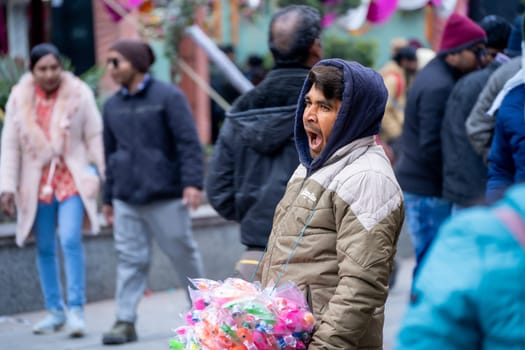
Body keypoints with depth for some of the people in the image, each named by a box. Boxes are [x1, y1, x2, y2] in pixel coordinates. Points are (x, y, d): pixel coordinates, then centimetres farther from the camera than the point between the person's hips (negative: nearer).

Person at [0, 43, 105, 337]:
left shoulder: (80, 94, -3)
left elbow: (94, 137, -1)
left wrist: (100, 176, -6)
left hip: (72, 179, -3)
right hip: (37, 183, 3)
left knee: (71, 240, -15)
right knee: (45, 249, 8)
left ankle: (76, 309, -9)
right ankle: (55, 310, 19)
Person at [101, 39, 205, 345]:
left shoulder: (168, 97, -4)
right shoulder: (113, 105, 13)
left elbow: (189, 143, -9)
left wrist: (193, 182, -18)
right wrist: (108, 198, 19)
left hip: (166, 196, -4)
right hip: (126, 200, 4)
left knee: (184, 254, 6)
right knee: (130, 259, -1)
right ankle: (126, 322, 0)